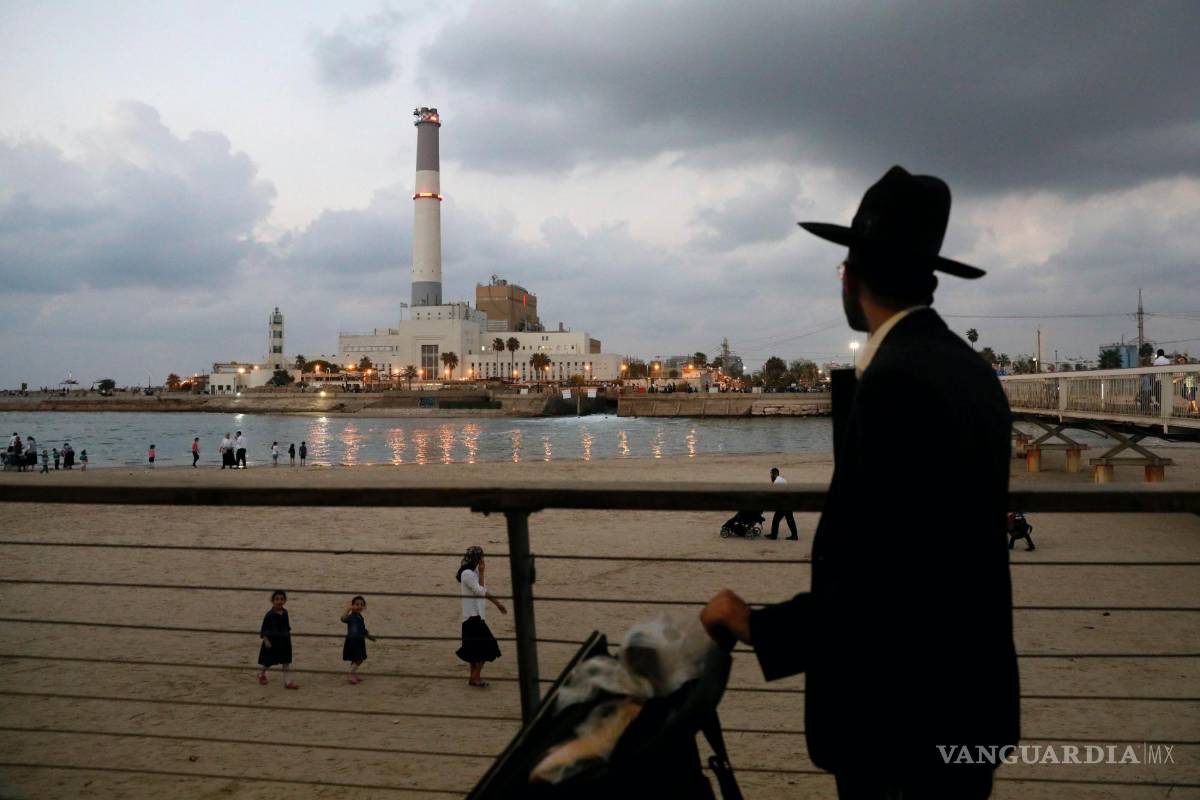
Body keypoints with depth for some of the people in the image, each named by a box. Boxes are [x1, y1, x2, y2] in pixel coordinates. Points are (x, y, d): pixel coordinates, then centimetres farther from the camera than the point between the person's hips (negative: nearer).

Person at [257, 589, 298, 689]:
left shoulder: (285, 613, 0)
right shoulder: (270, 615, -17)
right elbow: (264, 629, -13)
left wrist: (288, 636, 14)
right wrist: (266, 641, -18)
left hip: (284, 641, 4)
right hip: (272, 641, -4)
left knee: (286, 662, 1)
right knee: (268, 662, 13)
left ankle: (288, 681, 3)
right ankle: (261, 674, 41)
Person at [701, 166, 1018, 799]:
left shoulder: (893, 380, -23)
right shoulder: (969, 368, 6)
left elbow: (878, 576, -27)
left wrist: (757, 626, -17)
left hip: (908, 710, -9)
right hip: (961, 689, 9)